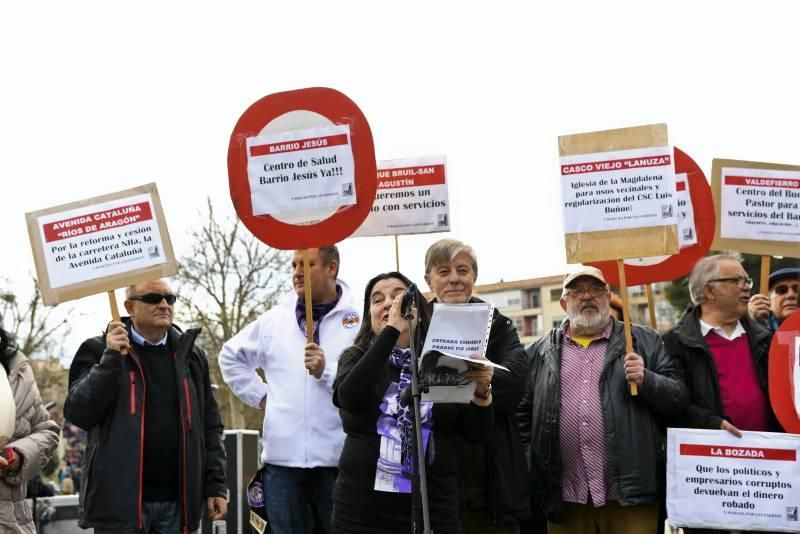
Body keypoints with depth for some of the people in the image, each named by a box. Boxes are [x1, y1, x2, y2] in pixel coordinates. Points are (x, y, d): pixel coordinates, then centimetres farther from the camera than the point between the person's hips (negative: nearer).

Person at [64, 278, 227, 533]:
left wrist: (215, 485, 6)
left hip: (176, 502, 3)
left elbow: (209, 426, 12)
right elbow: (78, 414, -9)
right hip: (121, 501, -3)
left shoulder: (190, 354, 12)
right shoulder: (100, 351, 2)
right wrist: (112, 358, -15)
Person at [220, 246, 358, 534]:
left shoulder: (357, 320, -3)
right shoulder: (274, 320, 11)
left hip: (338, 458, -4)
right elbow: (230, 357, 25)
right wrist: (259, 394, 15)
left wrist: (327, 372, -21)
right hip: (282, 457, 4)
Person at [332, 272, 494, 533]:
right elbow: (350, 399, -18)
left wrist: (481, 392, -19)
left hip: (433, 512, 0)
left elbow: (475, 433, 1)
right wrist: (392, 330, -18)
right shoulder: (357, 359, 3)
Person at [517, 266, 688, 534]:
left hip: (629, 492, -1)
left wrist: (646, 380, -13)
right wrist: (530, 464, 6)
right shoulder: (541, 352, 12)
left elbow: (679, 398, 4)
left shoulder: (644, 342, 8)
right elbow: (522, 415, 15)